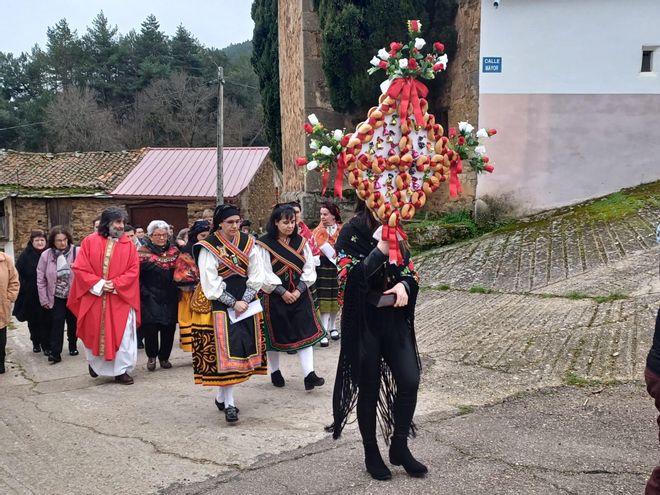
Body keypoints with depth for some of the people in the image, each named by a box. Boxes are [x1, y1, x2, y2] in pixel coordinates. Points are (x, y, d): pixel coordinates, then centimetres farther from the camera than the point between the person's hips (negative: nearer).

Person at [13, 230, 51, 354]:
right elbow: (18, 274, -3)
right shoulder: (25, 255, -3)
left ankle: (46, 345, 8)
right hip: (30, 296, 1)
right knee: (33, 321, 12)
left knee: (46, 321, -1)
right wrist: (24, 288, -9)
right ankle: (36, 343, 28)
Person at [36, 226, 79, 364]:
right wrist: (44, 299, 0)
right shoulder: (46, 255, -6)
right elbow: (41, 279, 0)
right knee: (57, 324, -3)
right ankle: (55, 353, 1)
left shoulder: (77, 252, -14)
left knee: (73, 323, 14)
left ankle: (73, 346, 33)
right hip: (56, 297, 0)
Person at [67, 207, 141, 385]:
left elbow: (133, 271, -4)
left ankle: (121, 370, 4)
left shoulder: (128, 245, 1)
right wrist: (98, 284, -13)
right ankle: (94, 363, 36)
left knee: (122, 334, -6)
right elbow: (80, 268, -4)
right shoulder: (90, 241, -1)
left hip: (120, 298, 0)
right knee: (94, 333, 12)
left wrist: (115, 284, -15)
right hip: (94, 297, 0)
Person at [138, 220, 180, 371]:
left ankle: (164, 357, 22)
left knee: (168, 329, 3)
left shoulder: (174, 251, 10)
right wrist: (143, 292, -10)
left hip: (170, 300, 3)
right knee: (150, 329, -6)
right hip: (150, 300, -3)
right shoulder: (143, 252, -3)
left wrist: (177, 292, 9)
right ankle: (151, 357, 16)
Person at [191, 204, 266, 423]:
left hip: (245, 304, 5)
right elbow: (210, 283, -10)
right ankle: (229, 403, -3)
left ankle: (222, 397, 19)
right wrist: (233, 303, -13)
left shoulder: (247, 242, 5)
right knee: (225, 351, -7)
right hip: (220, 306, -4)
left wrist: (245, 300, -9)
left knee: (241, 349, 6)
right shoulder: (209, 247, -6)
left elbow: (256, 275, 2)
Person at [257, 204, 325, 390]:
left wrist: (299, 290, -10)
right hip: (275, 296, -3)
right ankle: (275, 372, 25)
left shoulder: (301, 242, 5)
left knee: (306, 332, -5)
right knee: (275, 333, 8)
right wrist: (282, 292, -15)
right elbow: (264, 273, -12)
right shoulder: (265, 244, -8)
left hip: (299, 295, 3)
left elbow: (309, 268, 2)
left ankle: (309, 374, -7)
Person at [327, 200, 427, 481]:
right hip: (364, 322, -5)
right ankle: (371, 454, 23)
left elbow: (410, 271, 11)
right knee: (369, 390, 5)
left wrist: (404, 284, -12)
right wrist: (380, 249, -28)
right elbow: (350, 277, -20)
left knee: (409, 380, -3)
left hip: (394, 320, 5)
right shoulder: (351, 233, -10)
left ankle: (399, 447, 16)